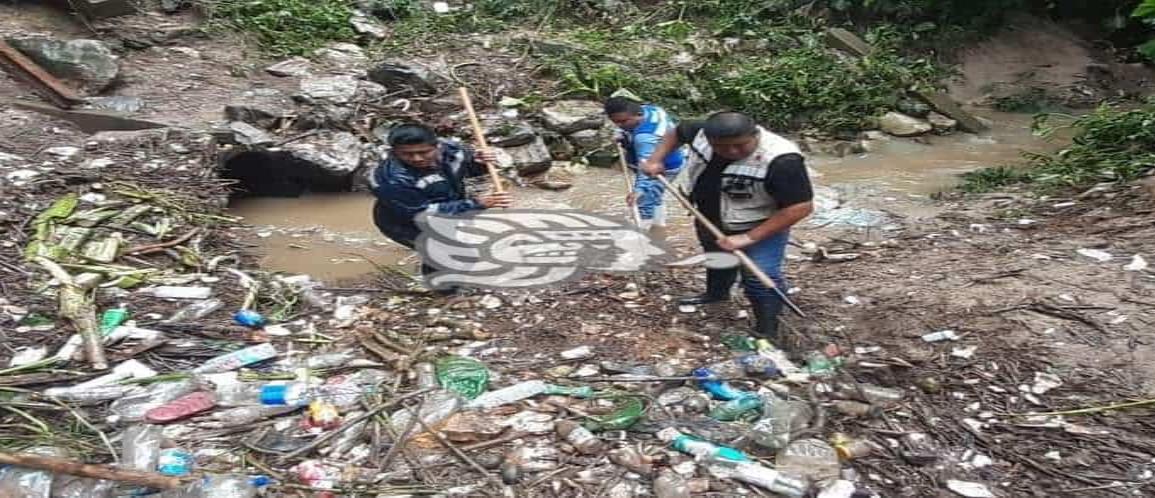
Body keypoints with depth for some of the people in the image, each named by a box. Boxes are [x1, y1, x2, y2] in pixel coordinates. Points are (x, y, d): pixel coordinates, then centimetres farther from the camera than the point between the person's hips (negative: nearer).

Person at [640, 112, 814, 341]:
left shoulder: (781, 160, -39)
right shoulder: (703, 131, -21)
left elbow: (801, 207, -37)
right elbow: (676, 132, 1)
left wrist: (749, 238, -37)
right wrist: (656, 159, -12)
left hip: (761, 226, -6)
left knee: (760, 278, -15)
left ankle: (766, 332, 3)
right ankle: (717, 293, 55)